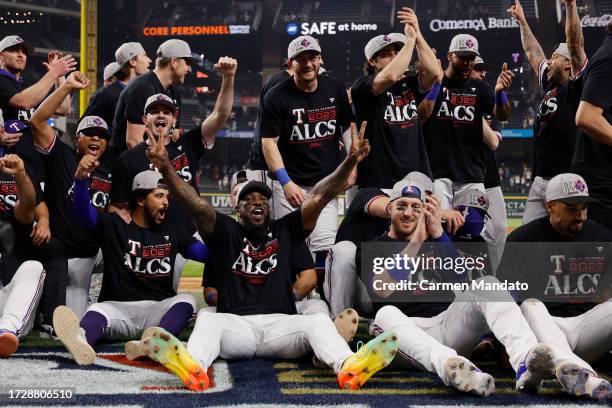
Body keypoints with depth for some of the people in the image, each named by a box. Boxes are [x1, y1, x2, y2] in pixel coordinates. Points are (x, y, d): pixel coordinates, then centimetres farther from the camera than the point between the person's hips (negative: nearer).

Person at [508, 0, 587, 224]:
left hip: (567, 181, -9)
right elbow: (533, 53, 30)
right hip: (540, 180, 9)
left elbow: (575, 43, -13)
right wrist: (522, 20, 39)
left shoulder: (575, 87, -4)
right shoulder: (549, 86, 18)